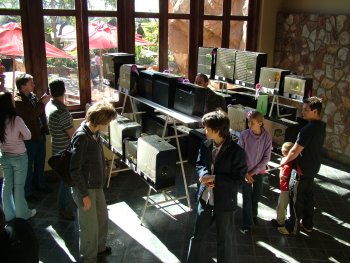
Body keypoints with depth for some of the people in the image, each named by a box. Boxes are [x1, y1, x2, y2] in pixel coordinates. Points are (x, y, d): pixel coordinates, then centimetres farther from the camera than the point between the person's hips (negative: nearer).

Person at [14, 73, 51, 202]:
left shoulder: (32, 96, 7)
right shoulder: (18, 101, -19)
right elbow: (30, 115, -30)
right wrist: (42, 103, -26)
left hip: (40, 135, 8)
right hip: (29, 139, -8)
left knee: (40, 163, 22)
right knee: (29, 166, 6)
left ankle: (39, 184, 41)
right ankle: (27, 192, 21)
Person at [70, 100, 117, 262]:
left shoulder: (95, 132, 2)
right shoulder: (81, 137, -25)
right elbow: (75, 170, -23)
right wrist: (85, 195, -19)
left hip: (97, 185, 9)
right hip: (85, 188, -9)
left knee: (103, 219, 22)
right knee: (90, 226, 6)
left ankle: (99, 247, 45)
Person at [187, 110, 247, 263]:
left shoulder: (236, 151, -20)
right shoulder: (205, 146, -3)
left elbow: (239, 179, -18)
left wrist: (214, 178, -25)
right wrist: (204, 175, -17)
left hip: (225, 202, -5)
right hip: (205, 199, 5)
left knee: (224, 239, 17)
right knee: (198, 236, 19)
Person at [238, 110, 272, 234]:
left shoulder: (267, 137, -15)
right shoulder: (244, 135, -17)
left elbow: (266, 157, -9)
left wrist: (254, 172, -13)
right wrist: (245, 173, -14)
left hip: (258, 171, 2)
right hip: (245, 171, -1)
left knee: (256, 195, 18)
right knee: (247, 198, 3)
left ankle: (253, 215, 43)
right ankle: (247, 223, 18)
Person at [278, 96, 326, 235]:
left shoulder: (308, 129, -29)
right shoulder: (321, 126, 0)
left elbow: (295, 152, -24)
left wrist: (285, 160, -4)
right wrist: (289, 157, 12)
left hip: (302, 169, -9)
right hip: (313, 167, 9)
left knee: (296, 199, 7)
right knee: (308, 195, 21)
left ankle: (292, 227, 22)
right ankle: (307, 224, 37)